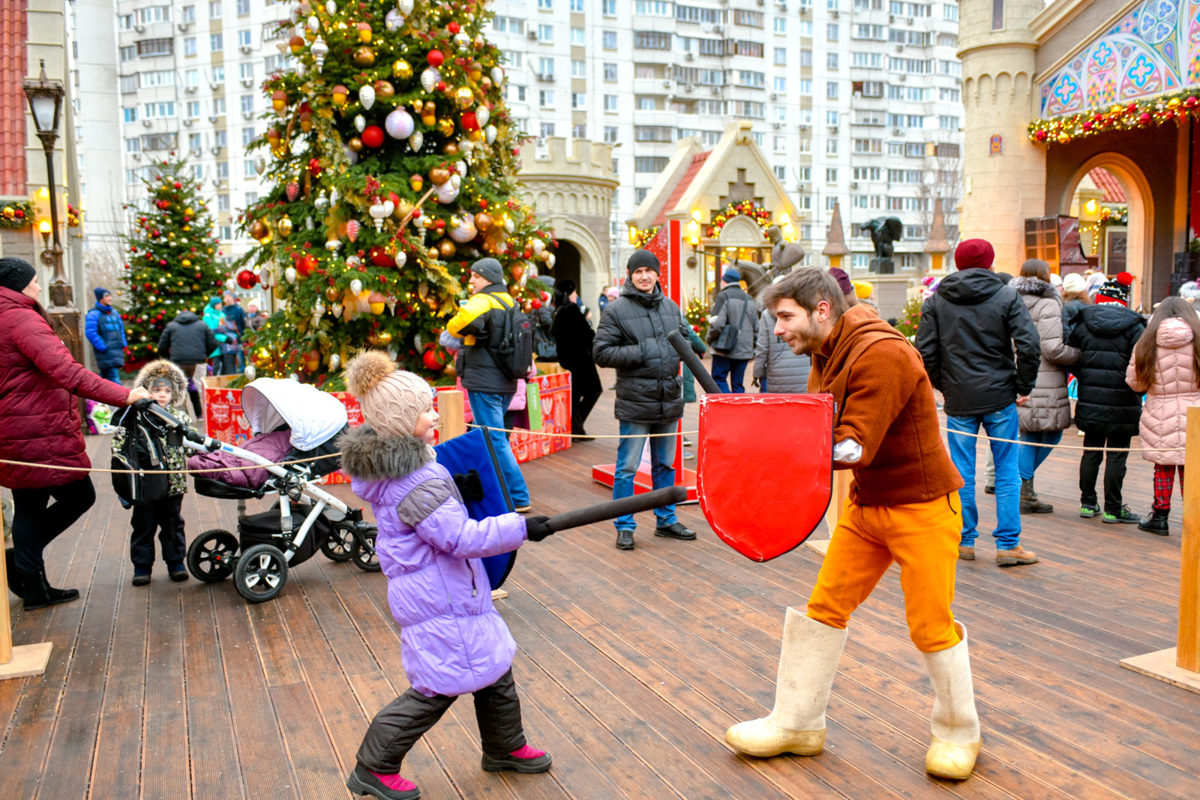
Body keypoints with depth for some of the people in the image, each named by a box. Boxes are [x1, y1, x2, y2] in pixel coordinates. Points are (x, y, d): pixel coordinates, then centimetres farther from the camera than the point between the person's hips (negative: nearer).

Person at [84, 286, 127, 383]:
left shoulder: (115, 313, 17)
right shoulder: (93, 314, -7)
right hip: (106, 353, -7)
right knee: (113, 375, -15)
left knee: (105, 376, 14)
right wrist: (103, 347, -16)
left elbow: (121, 329, 27)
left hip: (117, 350, 7)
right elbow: (90, 333, -14)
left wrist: (123, 343, 15)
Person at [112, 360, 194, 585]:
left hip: (173, 483, 2)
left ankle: (176, 562, 25)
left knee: (173, 523, 13)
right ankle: (142, 566, 19)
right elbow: (118, 442, -3)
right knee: (143, 526, 8)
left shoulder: (180, 417, 5)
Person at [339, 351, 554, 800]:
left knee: (493, 666, 18)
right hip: (436, 598, -10)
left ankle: (504, 748, 36)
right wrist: (521, 528, -23)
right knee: (439, 687, 0)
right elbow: (461, 538, -27)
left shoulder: (390, 462, 5)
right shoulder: (419, 483, -26)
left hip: (447, 589, 10)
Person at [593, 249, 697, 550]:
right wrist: (640, 353, -19)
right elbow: (601, 352, -10)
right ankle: (624, 526, 13)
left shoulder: (671, 306, 11)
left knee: (665, 465, 16)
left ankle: (666, 520, 30)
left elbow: (686, 337, 24)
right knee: (627, 467, 1)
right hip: (635, 401, -5)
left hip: (669, 400, 6)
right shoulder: (616, 310, -6)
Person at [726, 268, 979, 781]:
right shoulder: (826, 356, 5)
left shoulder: (881, 354, -24)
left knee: (931, 625, 2)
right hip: (866, 504, 8)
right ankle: (796, 724, 20)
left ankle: (958, 734, 27)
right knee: (823, 608, 7)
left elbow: (855, 447, -30)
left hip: (921, 506, -8)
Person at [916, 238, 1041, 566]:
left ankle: (965, 541, 16)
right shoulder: (1007, 296, -2)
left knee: (961, 473, 9)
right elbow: (1029, 346, -10)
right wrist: (1024, 387, 1)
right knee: (1007, 471, 7)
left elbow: (925, 352, -2)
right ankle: (1008, 545, 9)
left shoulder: (935, 301, 2)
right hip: (1000, 397, -1)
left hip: (958, 400, 1)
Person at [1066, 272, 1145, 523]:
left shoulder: (1082, 323, 1)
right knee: (1117, 454, 3)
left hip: (1090, 402, 3)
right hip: (1122, 405, -3)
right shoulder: (1134, 327, -6)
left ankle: (1088, 503, 20)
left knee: (1091, 451, 13)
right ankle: (1113, 509, 8)